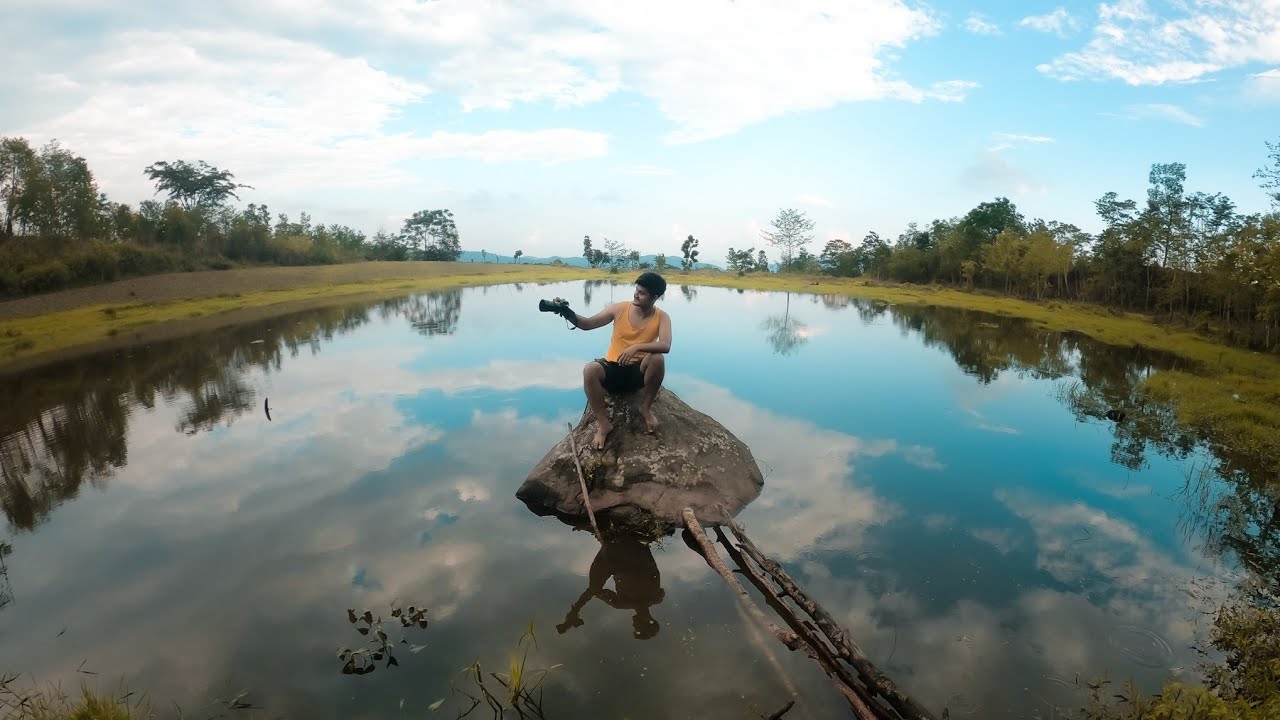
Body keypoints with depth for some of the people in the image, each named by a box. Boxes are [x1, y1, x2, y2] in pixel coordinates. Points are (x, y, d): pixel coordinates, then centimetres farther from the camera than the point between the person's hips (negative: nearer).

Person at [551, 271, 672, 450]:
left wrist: (637, 347, -38)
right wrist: (568, 313, -22)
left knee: (658, 358, -33)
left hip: (639, 371, -1)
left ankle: (646, 407, -9)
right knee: (590, 370, -32)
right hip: (613, 368, 1)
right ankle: (603, 423, -20)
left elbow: (666, 346, -25)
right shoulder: (619, 308, -5)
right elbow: (587, 324, -3)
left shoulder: (661, 317, -8)